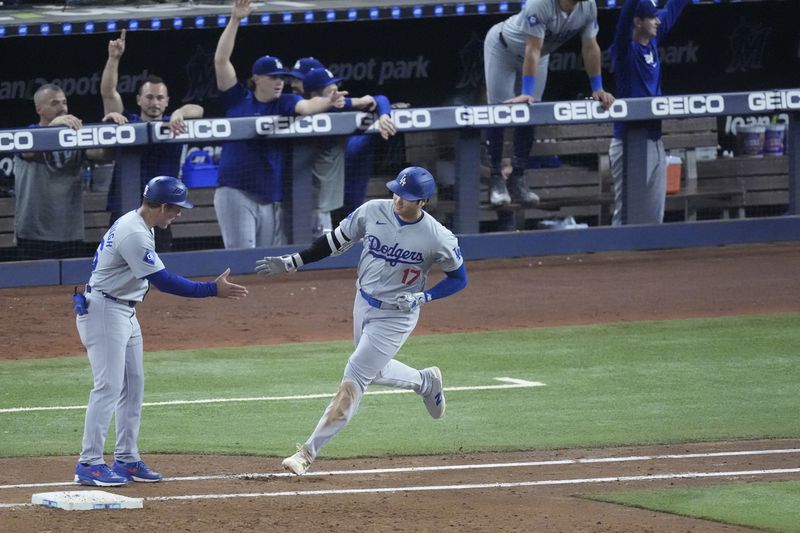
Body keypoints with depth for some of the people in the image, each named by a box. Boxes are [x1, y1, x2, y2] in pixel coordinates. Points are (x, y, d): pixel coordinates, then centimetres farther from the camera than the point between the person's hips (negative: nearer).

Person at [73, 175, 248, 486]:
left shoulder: (135, 224, 9)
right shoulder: (135, 235, -24)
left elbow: (99, 261, 19)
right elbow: (164, 282, -27)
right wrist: (213, 290, -26)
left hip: (125, 313, 11)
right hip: (105, 311, -11)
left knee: (133, 385, 11)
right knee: (108, 386, -12)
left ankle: (126, 459, 14)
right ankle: (89, 464, -11)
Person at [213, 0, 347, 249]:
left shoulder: (285, 103, 8)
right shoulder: (238, 99, 6)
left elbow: (305, 106, -12)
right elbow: (221, 60, 1)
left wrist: (328, 102, -34)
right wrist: (235, 20, -5)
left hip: (272, 197, 3)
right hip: (235, 192, -3)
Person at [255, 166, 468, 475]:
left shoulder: (438, 238, -21)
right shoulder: (372, 212, -11)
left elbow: (458, 278, -7)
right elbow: (336, 241, 1)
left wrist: (422, 297, -22)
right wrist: (291, 263, -2)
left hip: (396, 316, -6)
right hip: (363, 304, 6)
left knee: (354, 379, -9)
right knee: (373, 372, 22)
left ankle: (309, 452, -7)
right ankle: (426, 382, 50)